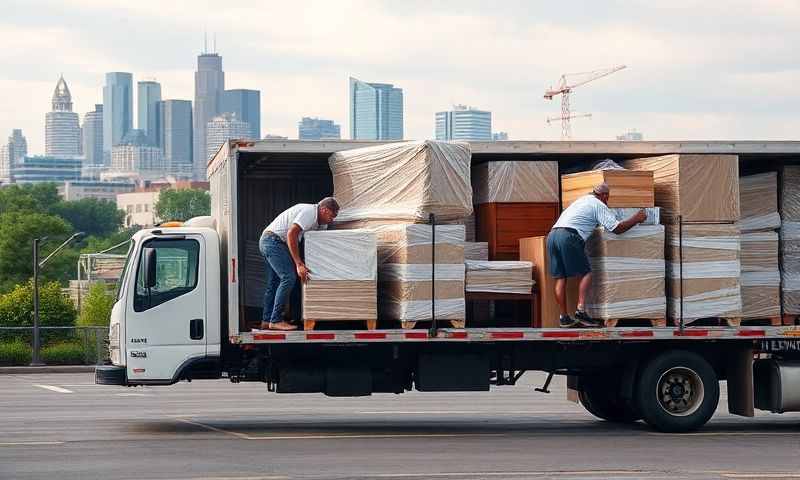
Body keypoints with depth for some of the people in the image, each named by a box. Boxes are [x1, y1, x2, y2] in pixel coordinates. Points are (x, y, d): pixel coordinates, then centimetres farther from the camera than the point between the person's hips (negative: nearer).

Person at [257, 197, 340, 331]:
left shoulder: (320, 221, 14)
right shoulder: (309, 212, -18)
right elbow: (291, 234, -26)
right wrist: (299, 264, -27)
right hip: (273, 239, -11)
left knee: (274, 283, 14)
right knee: (288, 277, -15)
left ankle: (266, 321, 18)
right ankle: (276, 320, -15)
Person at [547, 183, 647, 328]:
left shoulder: (582, 200, 31)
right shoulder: (599, 205, 7)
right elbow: (617, 228, 3)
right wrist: (635, 219, 16)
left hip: (552, 234, 7)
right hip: (569, 236, -7)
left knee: (560, 277, 7)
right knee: (585, 273, 3)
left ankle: (564, 317, 7)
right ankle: (581, 310, -9)